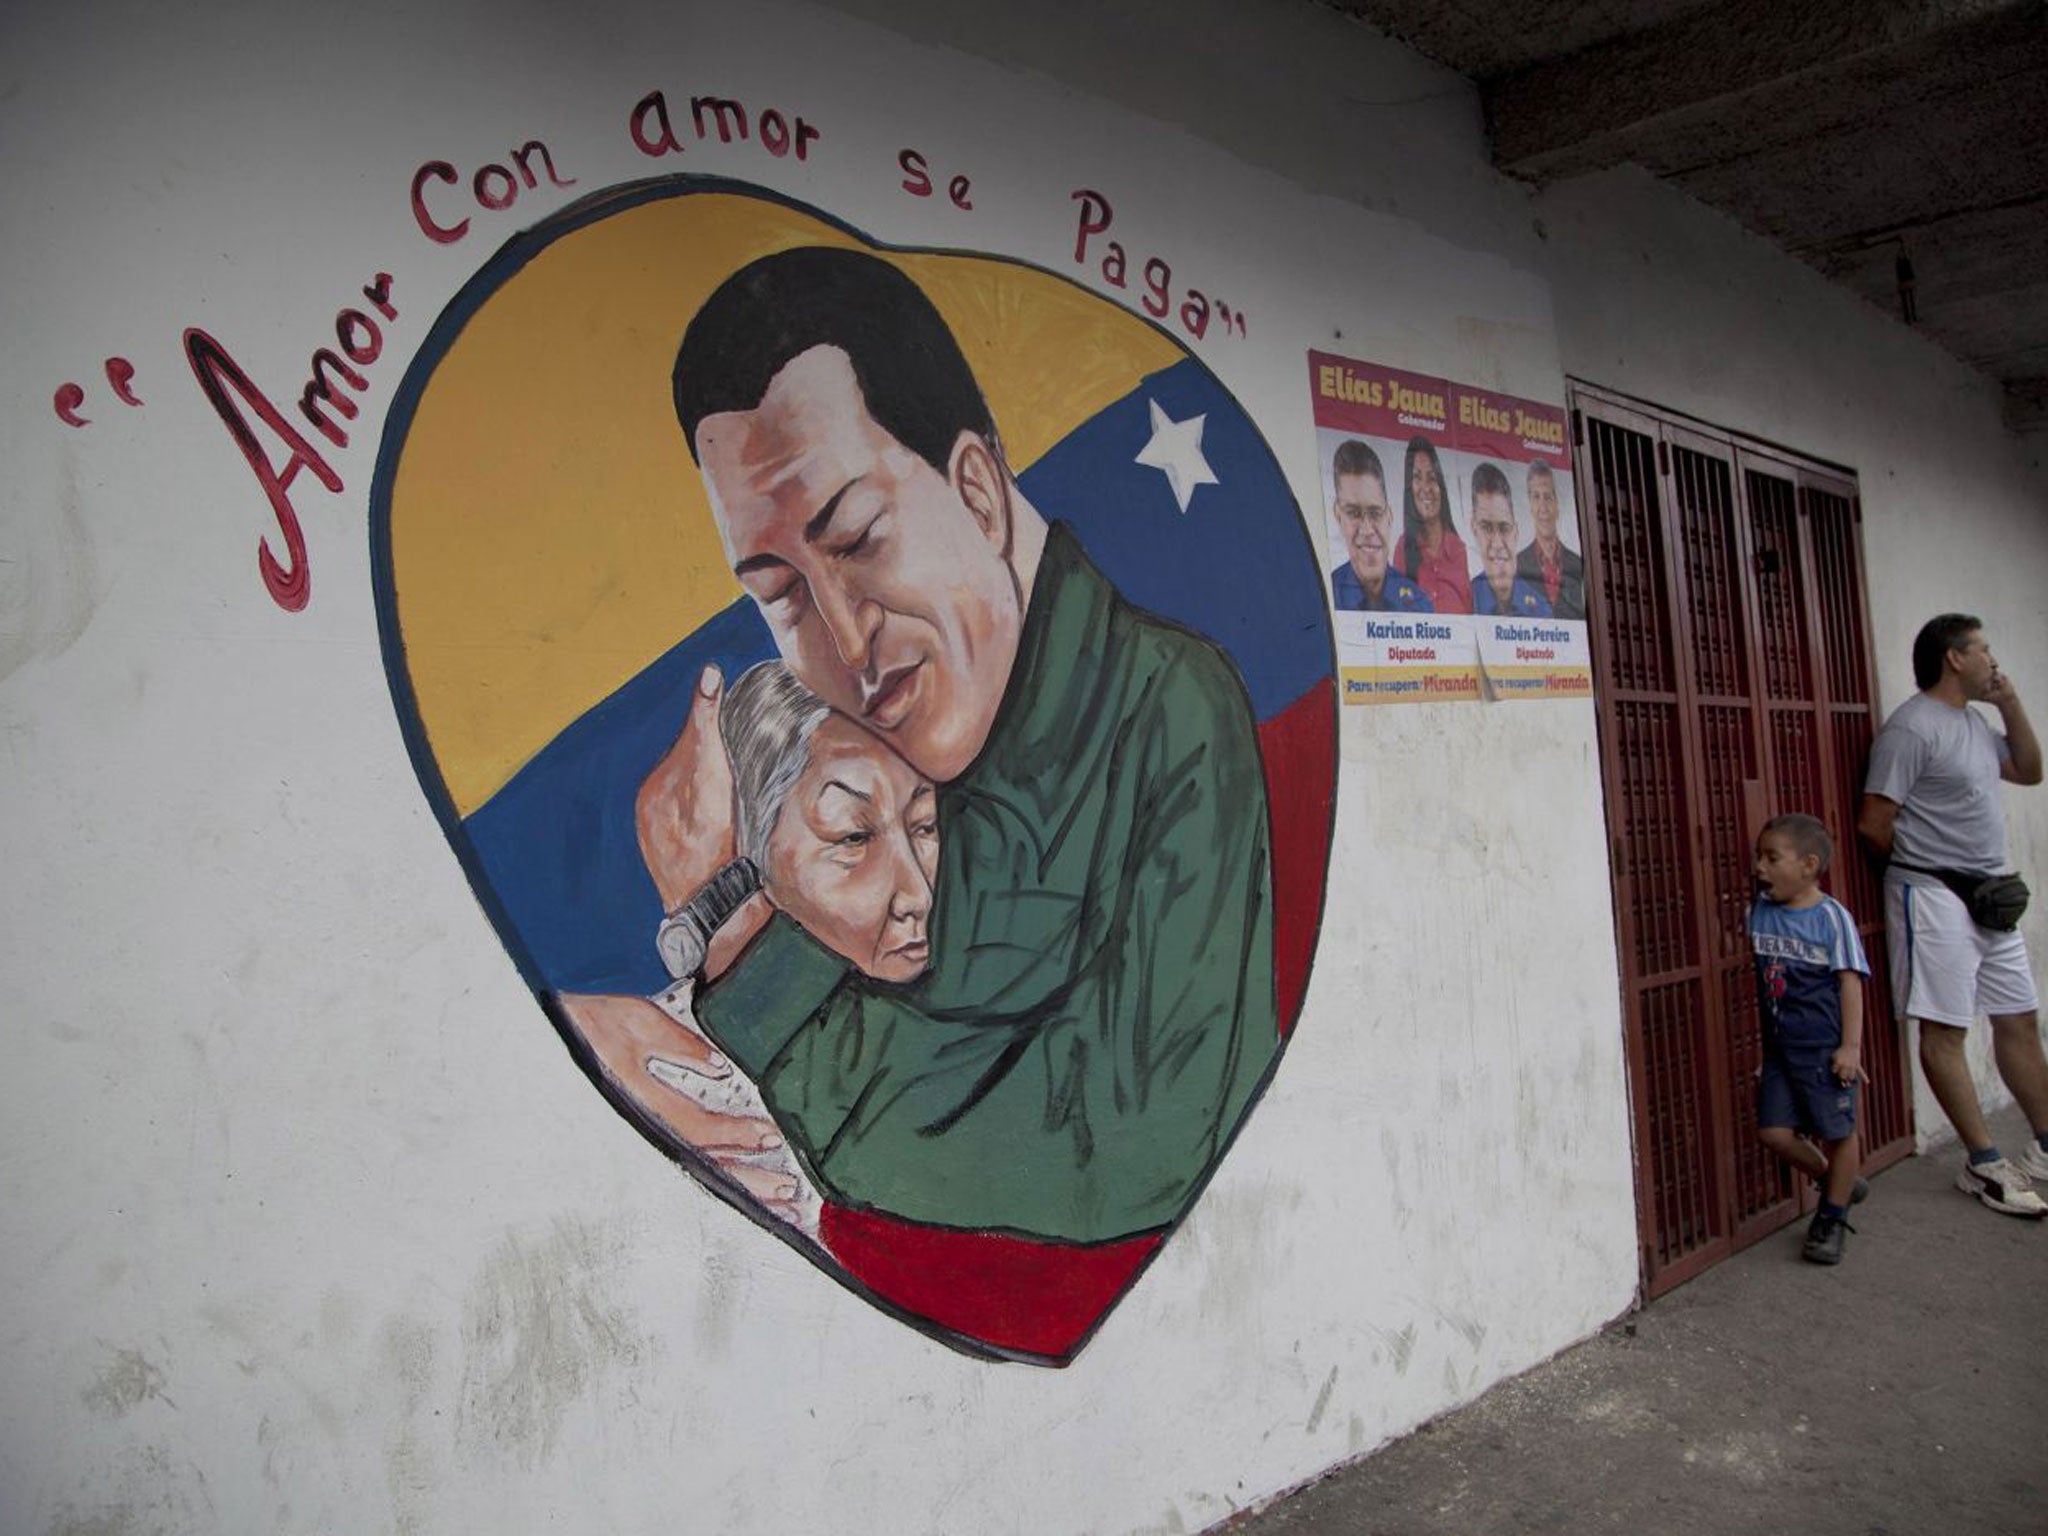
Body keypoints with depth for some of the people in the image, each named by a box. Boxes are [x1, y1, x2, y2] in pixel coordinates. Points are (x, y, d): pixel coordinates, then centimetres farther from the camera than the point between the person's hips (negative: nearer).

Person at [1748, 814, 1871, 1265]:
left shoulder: (1831, 917, -10)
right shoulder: (1759, 910, 4)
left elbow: (1850, 982, -9)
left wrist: (1850, 1046, -13)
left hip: (1824, 1048, -5)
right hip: (1779, 1046, 5)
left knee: (1839, 1132, 5)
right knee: (1774, 1131, 2)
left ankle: (1832, 1217, 24)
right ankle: (1840, 1184, 27)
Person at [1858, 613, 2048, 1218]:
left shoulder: (1974, 722, 15)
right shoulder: (1911, 727, -15)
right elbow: (1874, 823, -18)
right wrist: (1927, 867, -1)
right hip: (1935, 897, -10)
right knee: (1945, 1030, -3)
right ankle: (1985, 1164, 2)